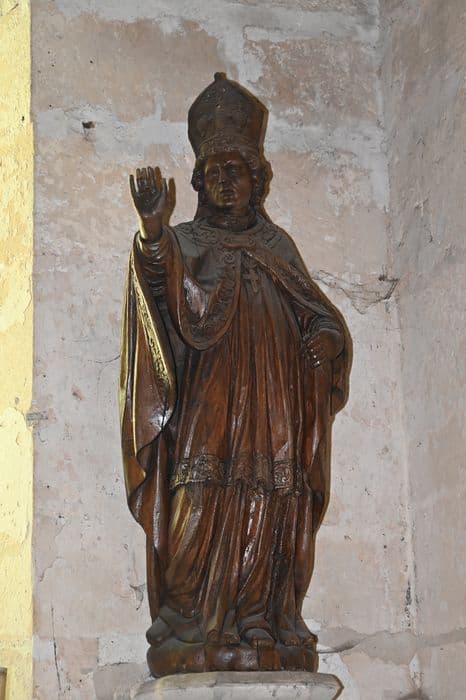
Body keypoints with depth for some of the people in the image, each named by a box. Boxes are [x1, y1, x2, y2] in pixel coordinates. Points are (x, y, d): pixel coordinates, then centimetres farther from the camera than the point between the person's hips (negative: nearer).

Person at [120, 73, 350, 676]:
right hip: (205, 418, -3)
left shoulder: (277, 247, 19)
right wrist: (153, 231, -34)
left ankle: (260, 641, 1)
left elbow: (316, 312, 17)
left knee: (267, 538, -2)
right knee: (200, 530, -12)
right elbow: (168, 291, -14)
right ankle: (190, 644, -9)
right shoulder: (185, 245, 8)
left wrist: (327, 336, -8)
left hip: (271, 421, 3)